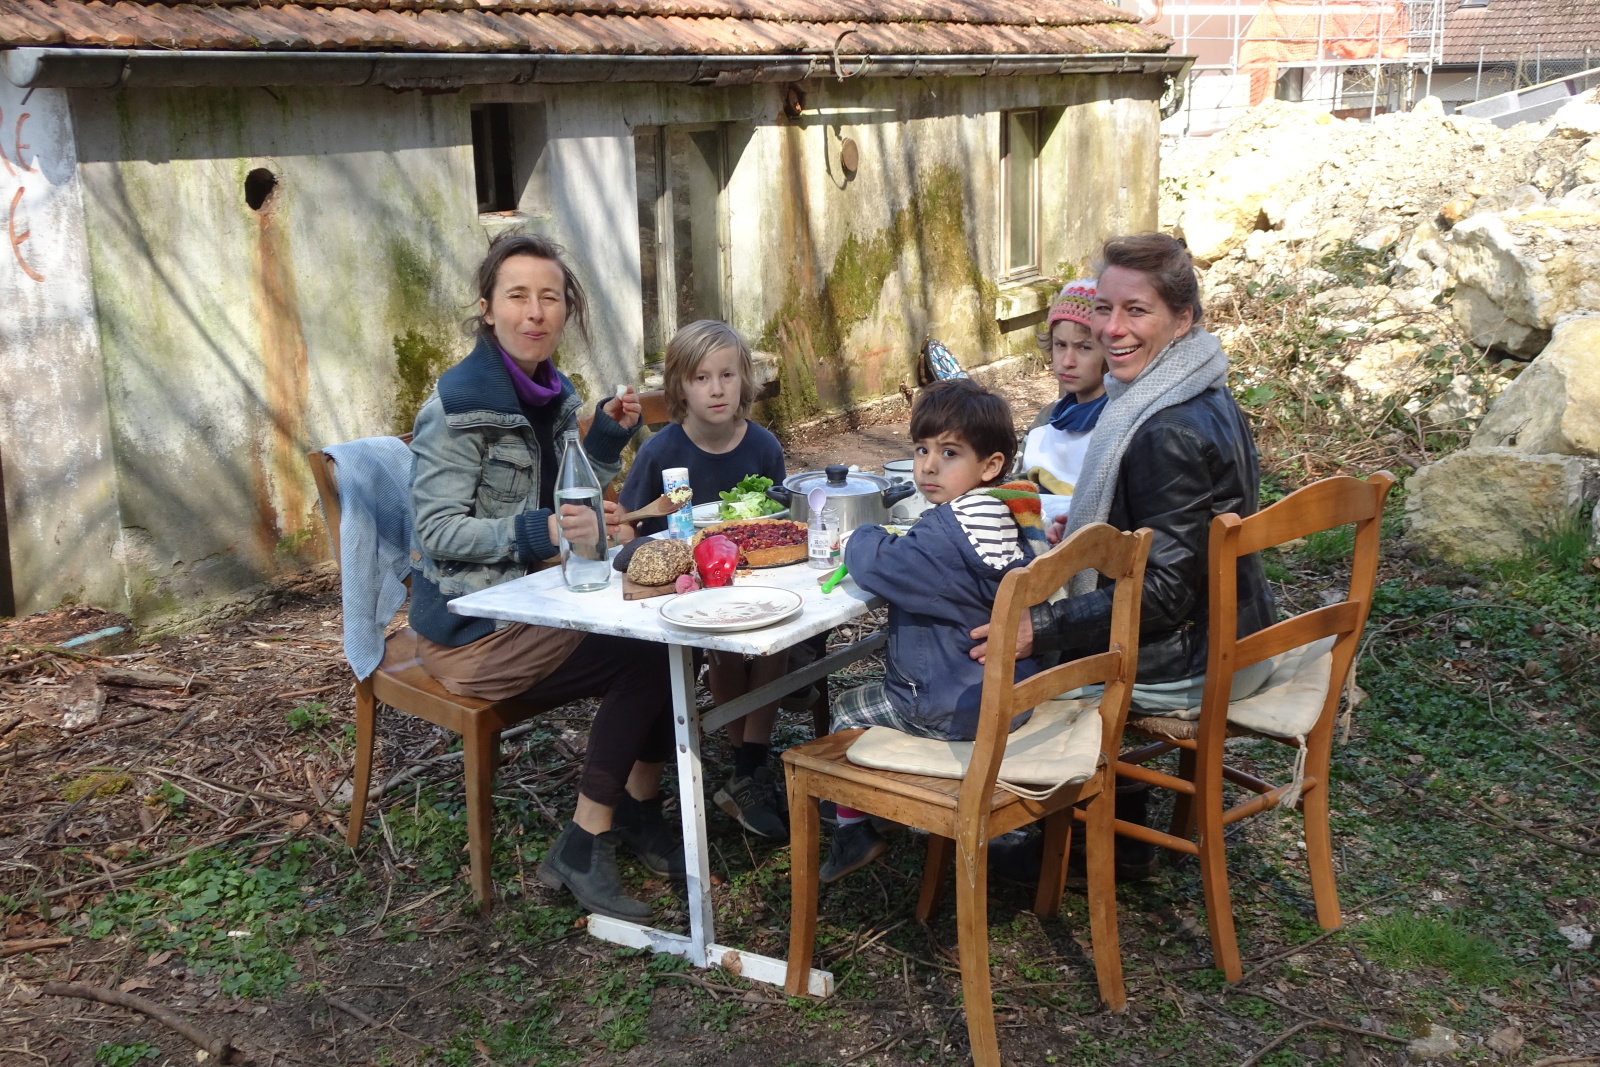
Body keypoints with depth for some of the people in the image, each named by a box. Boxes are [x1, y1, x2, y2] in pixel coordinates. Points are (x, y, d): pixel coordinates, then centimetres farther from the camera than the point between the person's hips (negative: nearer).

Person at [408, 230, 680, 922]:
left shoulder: (553, 390, 8)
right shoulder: (461, 401, -17)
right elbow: (438, 529, -21)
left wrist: (608, 436, 0)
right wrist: (538, 531, -33)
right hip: (471, 623, -8)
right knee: (642, 659, -19)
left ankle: (639, 810, 10)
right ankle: (581, 850, -7)